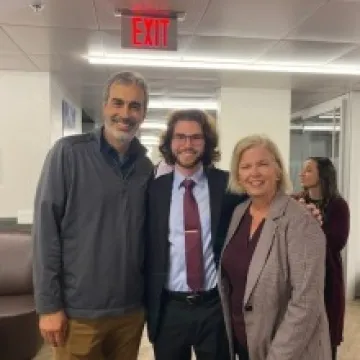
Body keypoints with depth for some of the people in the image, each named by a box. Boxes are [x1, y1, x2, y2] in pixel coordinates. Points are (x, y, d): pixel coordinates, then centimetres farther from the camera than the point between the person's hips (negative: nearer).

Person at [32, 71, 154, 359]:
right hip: (79, 311, -3)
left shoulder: (146, 166, 3)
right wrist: (48, 304, -10)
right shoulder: (68, 153, -9)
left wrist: (149, 297, 9)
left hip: (131, 309, 4)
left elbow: (145, 235, 9)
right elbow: (46, 228, -10)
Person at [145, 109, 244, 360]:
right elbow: (146, 249, 3)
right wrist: (145, 301, 1)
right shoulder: (154, 189, -1)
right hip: (169, 309, 1)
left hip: (216, 306, 0)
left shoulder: (228, 185, -3)